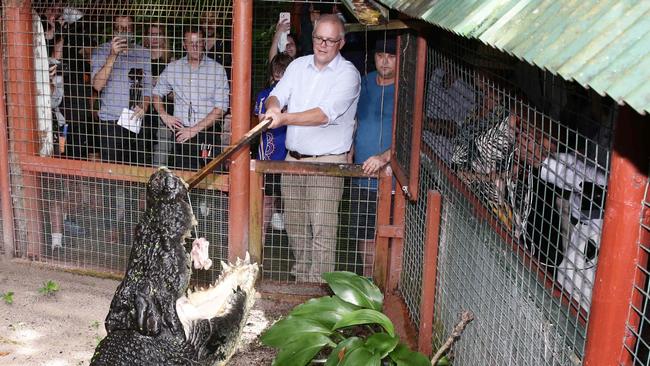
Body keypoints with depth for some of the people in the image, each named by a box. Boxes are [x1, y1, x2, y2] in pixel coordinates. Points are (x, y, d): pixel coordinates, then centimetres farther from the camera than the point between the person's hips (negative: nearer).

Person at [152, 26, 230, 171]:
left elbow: (221, 108, -6)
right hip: (181, 133, 3)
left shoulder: (217, 69, -1)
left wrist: (195, 129, -10)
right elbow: (157, 93, 21)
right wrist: (163, 115, 2)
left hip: (207, 134, -2)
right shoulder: (173, 68, 9)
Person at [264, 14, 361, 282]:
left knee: (323, 229, -6)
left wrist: (284, 118, -31)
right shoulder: (298, 65, 11)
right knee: (294, 225, 15)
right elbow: (277, 95, 3)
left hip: (327, 162, -6)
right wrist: (273, 107, -22)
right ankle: (301, 278, 30)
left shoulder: (348, 74, -9)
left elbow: (325, 114, -21)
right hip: (293, 158, 6)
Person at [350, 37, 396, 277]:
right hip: (362, 176, 6)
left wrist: (385, 157, -30)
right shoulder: (365, 82, 10)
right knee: (364, 234, 15)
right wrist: (348, 155, 12)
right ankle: (368, 280, 30)